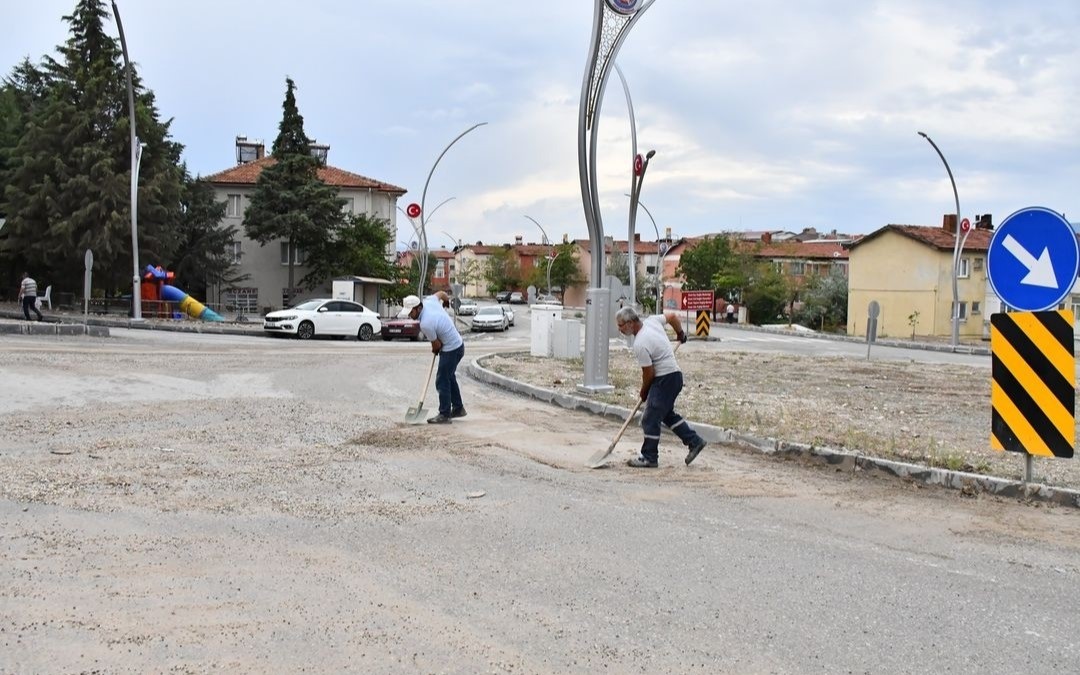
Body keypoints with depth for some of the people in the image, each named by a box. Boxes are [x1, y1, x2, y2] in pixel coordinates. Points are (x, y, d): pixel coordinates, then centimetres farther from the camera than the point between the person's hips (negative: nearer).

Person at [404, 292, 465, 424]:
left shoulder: (425, 324, -29)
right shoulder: (429, 300, -7)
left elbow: (436, 345, -16)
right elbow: (441, 293, 15)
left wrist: (435, 350, 8)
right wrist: (447, 301, 37)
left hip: (451, 350, -10)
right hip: (457, 344, 10)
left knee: (442, 381, -4)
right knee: (449, 378, 21)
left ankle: (444, 415, 0)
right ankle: (458, 408, 31)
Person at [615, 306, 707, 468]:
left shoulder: (640, 344, -23)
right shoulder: (651, 320, 1)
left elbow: (648, 373, -16)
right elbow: (673, 317, 16)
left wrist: (644, 392, 1)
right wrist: (680, 334, 34)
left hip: (665, 379, -10)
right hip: (674, 375, 10)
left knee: (650, 418, -5)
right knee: (667, 414, 21)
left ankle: (649, 458, 2)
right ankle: (694, 441, 23)